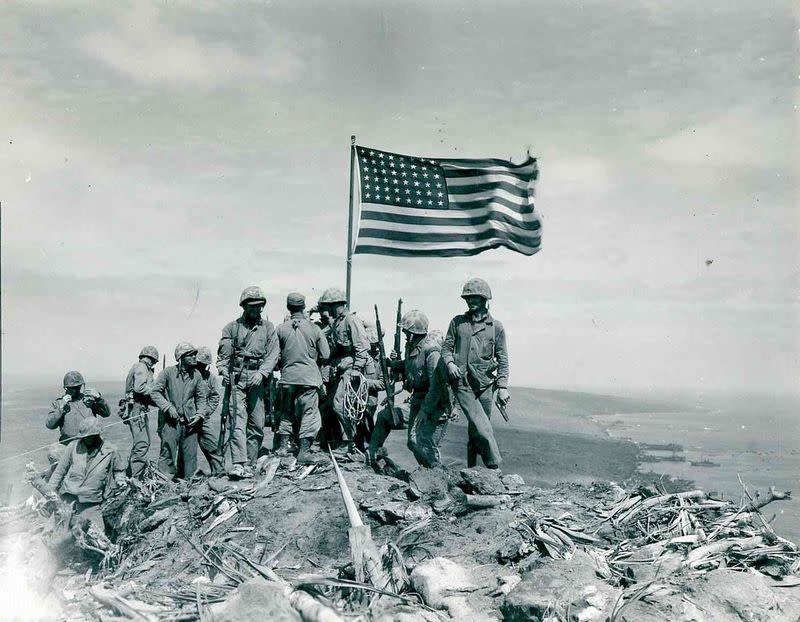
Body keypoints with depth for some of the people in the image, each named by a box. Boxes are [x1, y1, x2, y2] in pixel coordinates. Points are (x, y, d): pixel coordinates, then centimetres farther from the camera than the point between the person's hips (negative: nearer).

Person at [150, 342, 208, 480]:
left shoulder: (196, 375, 8)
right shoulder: (168, 372, -4)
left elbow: (202, 397, 15)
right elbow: (155, 392, -5)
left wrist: (200, 414, 0)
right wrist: (169, 408, -14)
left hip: (190, 422, 4)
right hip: (170, 422, -4)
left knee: (190, 455, 7)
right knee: (168, 453, -5)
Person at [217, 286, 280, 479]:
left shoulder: (268, 327, 12)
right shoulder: (232, 327, 10)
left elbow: (273, 353, 2)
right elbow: (223, 353, 7)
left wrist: (262, 373, -13)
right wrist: (223, 370, -13)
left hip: (258, 380, 2)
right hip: (237, 380, -2)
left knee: (257, 425, 2)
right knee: (238, 422, -13)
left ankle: (250, 464, 11)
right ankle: (238, 464, -21)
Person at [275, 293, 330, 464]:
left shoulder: (281, 329, -3)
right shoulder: (314, 328, -4)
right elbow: (325, 355, -1)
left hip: (287, 376, 2)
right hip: (309, 376, -2)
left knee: (286, 412, 16)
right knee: (309, 413, 2)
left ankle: (283, 446, 17)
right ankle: (304, 452, -2)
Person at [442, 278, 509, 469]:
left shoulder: (496, 326, 6)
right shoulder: (457, 322, 9)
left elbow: (502, 359, 7)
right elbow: (446, 347, 12)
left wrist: (503, 386, -1)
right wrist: (449, 363, -9)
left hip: (485, 384, 1)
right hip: (462, 383, -1)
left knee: (475, 429, 6)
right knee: (481, 427, -14)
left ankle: (472, 468, 20)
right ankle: (495, 466, -7)